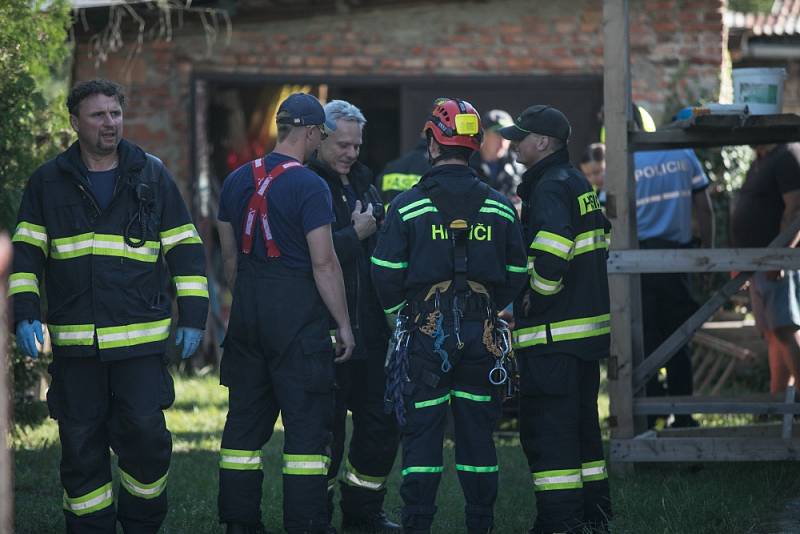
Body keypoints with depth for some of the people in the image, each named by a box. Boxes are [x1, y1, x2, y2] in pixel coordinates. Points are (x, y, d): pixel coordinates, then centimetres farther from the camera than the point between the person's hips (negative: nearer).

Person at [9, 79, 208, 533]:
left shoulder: (153, 176, 6)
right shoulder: (48, 183, 7)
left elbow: (187, 251, 9)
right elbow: (26, 253, 9)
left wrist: (193, 317, 3)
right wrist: (26, 314, -3)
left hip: (141, 339, -1)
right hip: (73, 341, 1)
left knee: (146, 436, -8)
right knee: (81, 447, 3)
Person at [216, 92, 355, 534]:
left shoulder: (237, 181, 8)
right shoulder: (309, 186, -12)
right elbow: (324, 263, -14)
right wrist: (343, 324, -8)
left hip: (247, 314, 7)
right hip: (297, 316, -7)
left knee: (246, 418, 12)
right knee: (307, 422, -2)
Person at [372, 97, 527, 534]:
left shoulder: (408, 206, -7)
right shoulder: (500, 208, 3)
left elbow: (386, 273, -6)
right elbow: (515, 275, 8)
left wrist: (400, 312, 11)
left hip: (425, 333, -3)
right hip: (481, 333, 3)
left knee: (422, 431, 1)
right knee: (477, 431, 8)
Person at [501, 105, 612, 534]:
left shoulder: (550, 189, -15)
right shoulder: (579, 184, 16)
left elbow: (549, 257, -28)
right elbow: (600, 244, 23)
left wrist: (534, 298, -15)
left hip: (553, 334, -10)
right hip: (588, 328, 10)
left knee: (547, 430, -7)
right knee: (582, 424, 17)